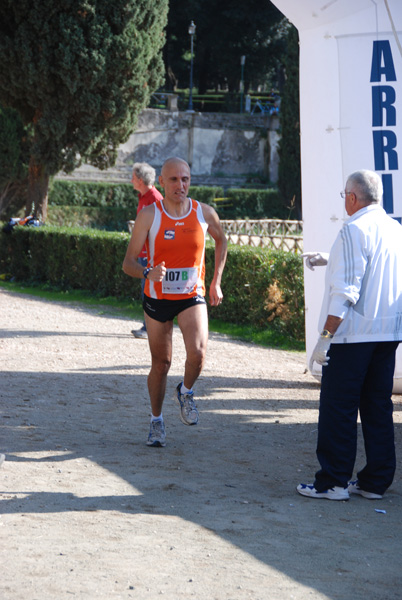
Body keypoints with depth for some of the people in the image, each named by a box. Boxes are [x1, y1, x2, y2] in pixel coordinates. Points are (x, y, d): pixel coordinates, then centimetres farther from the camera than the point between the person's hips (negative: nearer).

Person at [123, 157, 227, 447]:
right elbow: (129, 262, -12)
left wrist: (216, 282, 14)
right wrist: (148, 273, -34)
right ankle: (157, 420, 32)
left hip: (192, 296, 0)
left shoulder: (204, 213, -6)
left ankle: (186, 392, 10)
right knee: (161, 363, 9)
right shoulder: (149, 215, -12)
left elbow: (221, 240, 16)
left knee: (198, 353, -23)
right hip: (157, 298, 0)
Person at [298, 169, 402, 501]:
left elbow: (345, 291, -19)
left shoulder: (354, 230, -13)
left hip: (352, 335, -8)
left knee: (338, 410, 0)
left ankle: (333, 482, 2)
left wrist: (326, 336, -17)